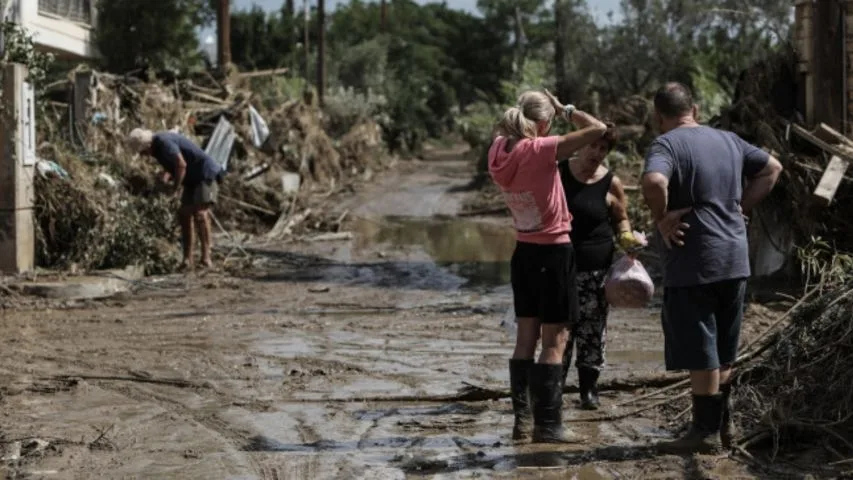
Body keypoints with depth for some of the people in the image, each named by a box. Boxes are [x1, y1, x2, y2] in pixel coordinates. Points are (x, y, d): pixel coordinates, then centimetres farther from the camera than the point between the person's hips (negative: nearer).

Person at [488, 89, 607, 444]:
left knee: (526, 338, 12)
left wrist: (517, 113, 11)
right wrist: (564, 109, -7)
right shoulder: (540, 150, -21)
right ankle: (548, 425, 1)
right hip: (553, 254, -7)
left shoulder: (499, 150, -1)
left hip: (523, 251, 7)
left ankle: (522, 420, 16)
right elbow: (597, 129, -20)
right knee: (555, 340, -1)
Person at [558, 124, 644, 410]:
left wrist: (626, 237, -6)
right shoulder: (558, 172, 0)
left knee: (592, 332, 4)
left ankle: (589, 389, 15)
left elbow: (620, 218, 12)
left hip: (596, 269, 0)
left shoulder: (611, 183, -1)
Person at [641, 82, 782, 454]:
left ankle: (706, 432, 5)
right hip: (735, 260, 7)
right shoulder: (727, 140, 11)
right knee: (723, 352, 18)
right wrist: (741, 209, 14)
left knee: (701, 353, 0)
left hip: (692, 265, -7)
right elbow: (771, 168, 21)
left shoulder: (667, 144, -11)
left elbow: (654, 182, -31)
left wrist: (661, 219, -15)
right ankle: (723, 424, 26)